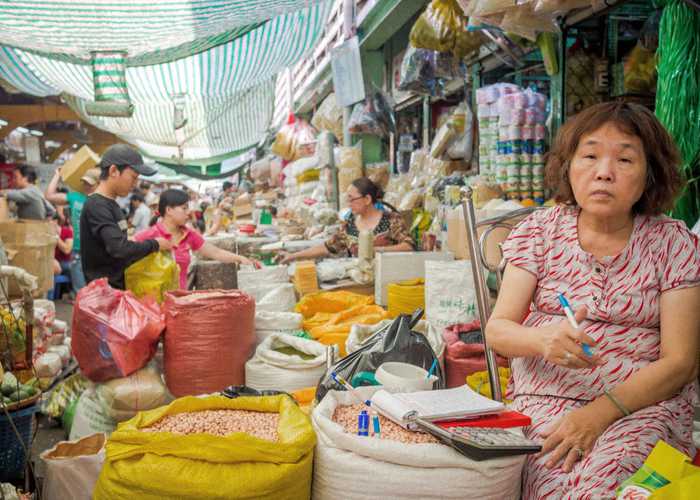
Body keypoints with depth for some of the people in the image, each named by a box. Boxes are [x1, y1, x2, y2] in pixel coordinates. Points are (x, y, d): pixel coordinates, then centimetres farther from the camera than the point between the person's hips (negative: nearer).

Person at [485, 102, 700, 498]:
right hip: (546, 396, 1)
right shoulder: (539, 232, 3)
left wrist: (601, 411, -18)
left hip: (644, 403, 0)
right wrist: (542, 340, -25)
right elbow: (497, 329, -2)